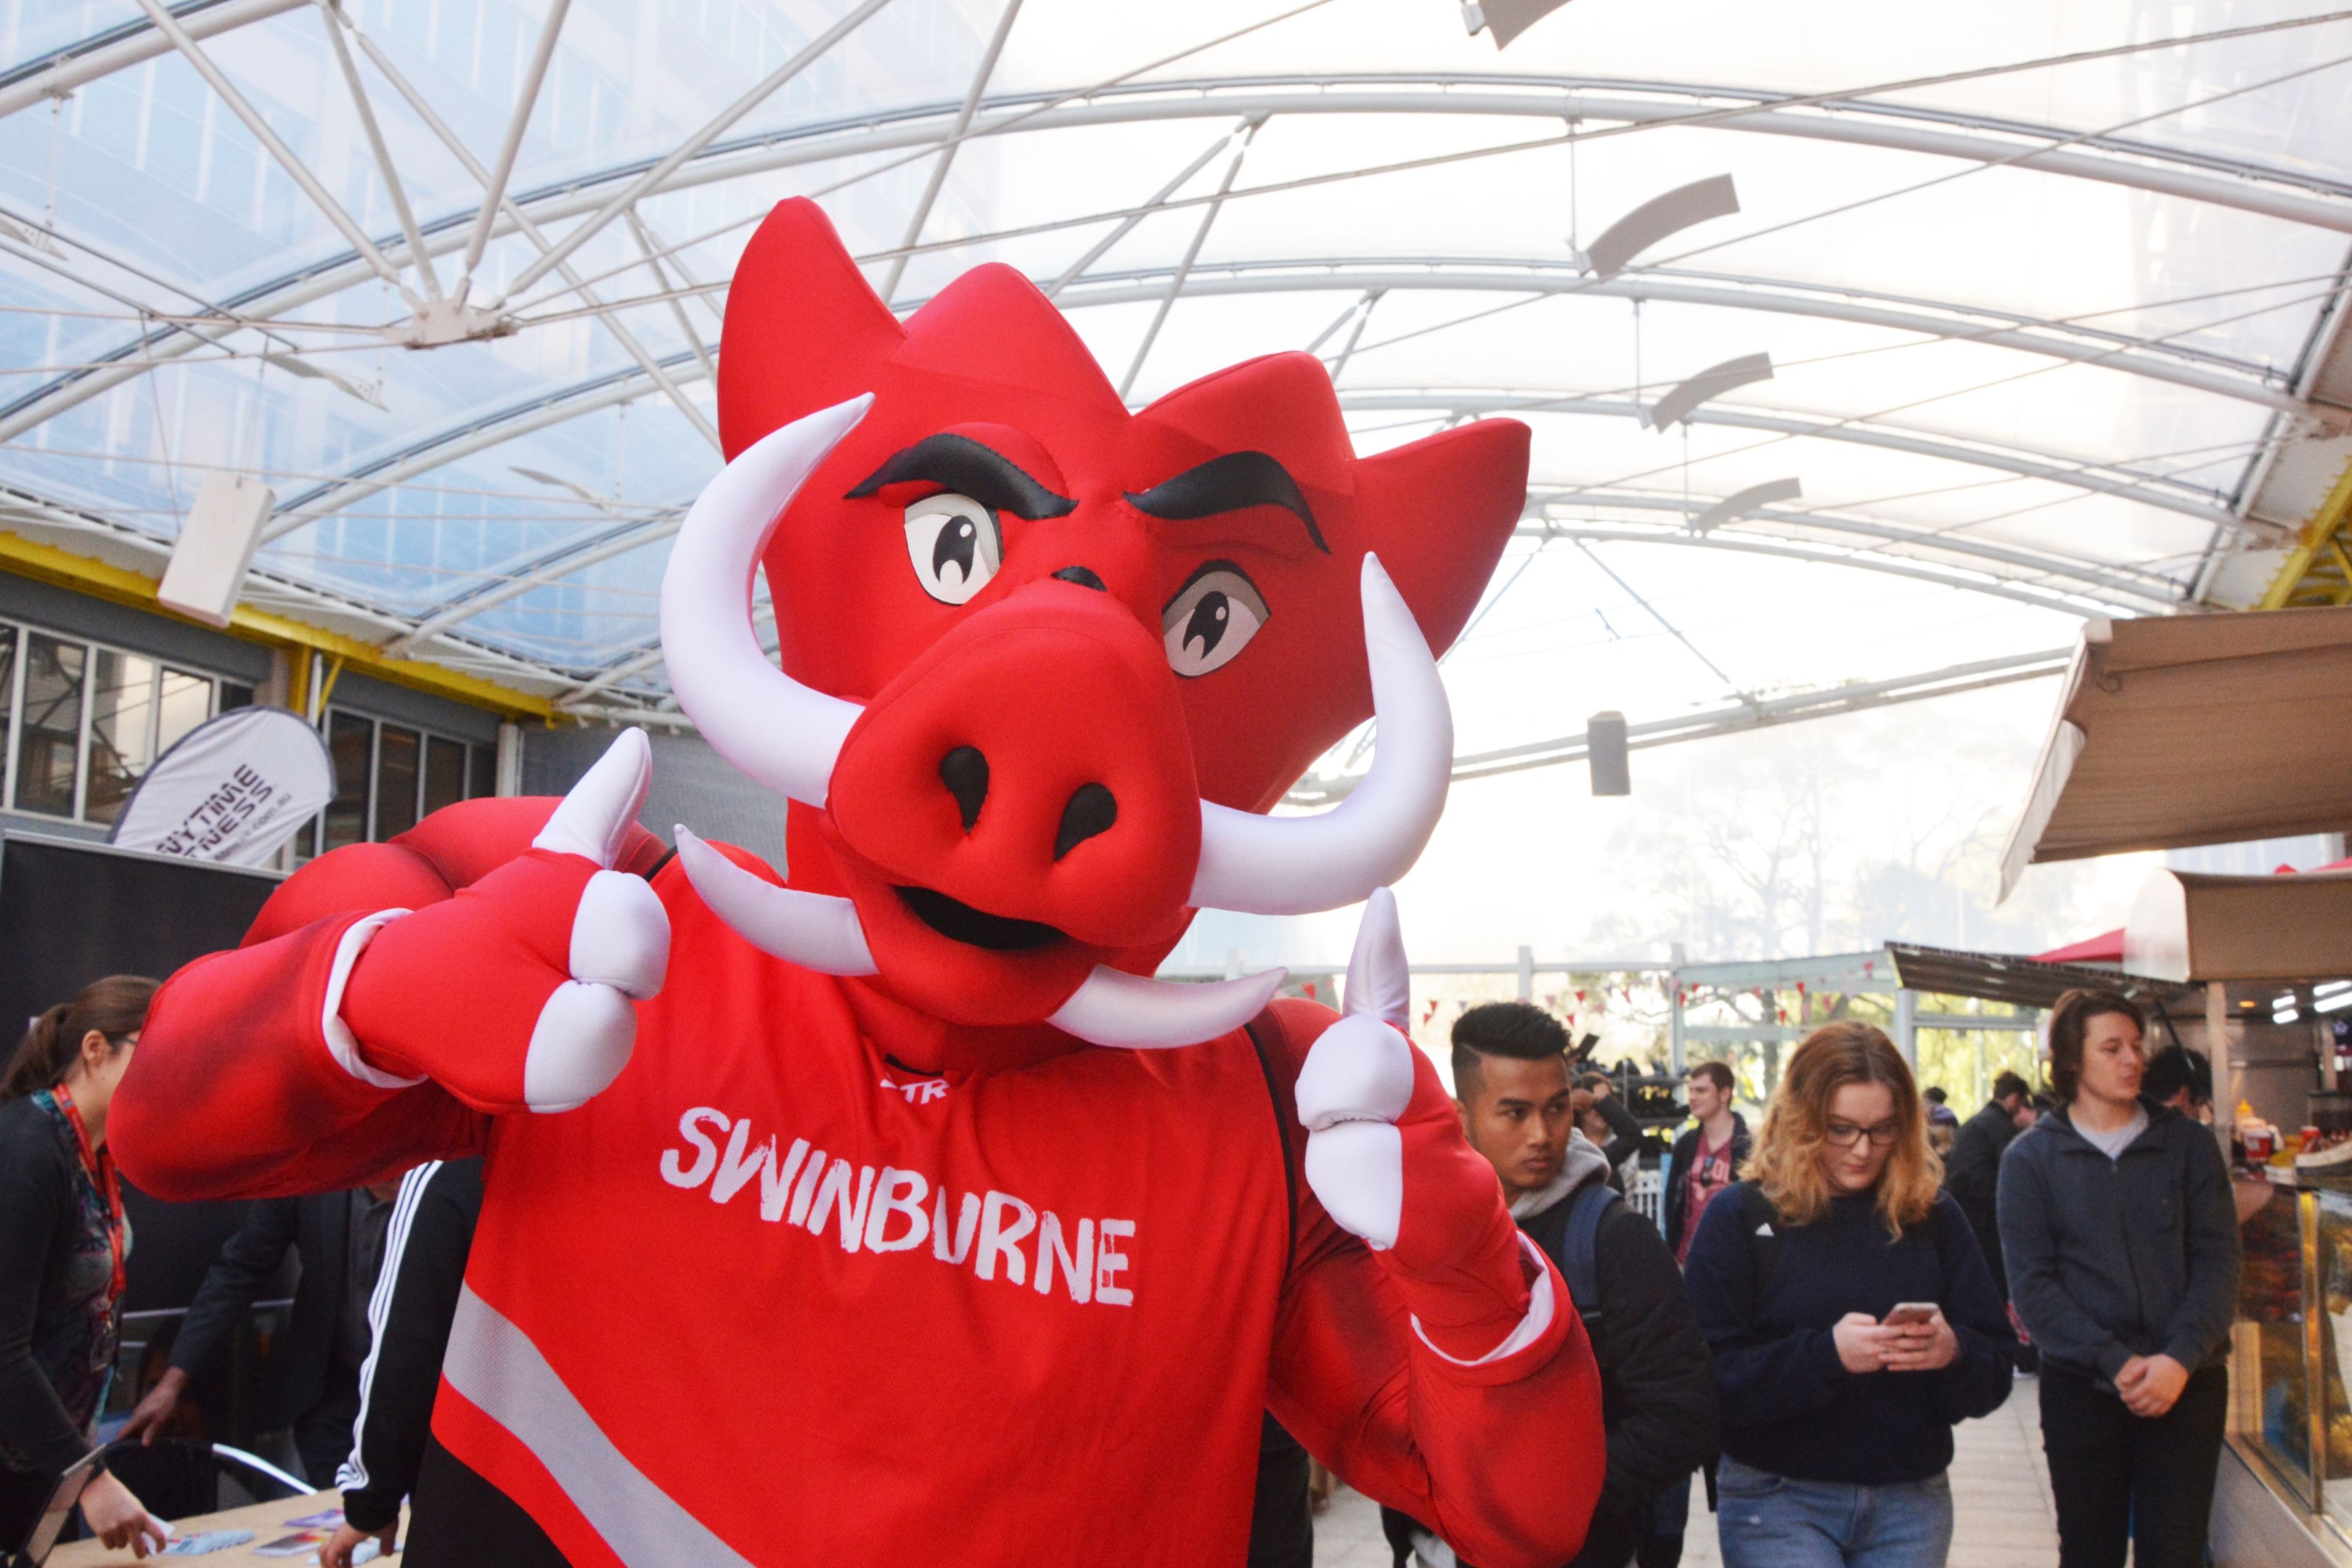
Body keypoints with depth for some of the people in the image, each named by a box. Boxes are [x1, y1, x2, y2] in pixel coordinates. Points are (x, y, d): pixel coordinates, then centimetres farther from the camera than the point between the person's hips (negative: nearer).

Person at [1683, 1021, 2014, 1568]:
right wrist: (1825, 1354, -27)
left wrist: (1953, 1353, -20)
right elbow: (1709, 1378, -13)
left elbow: (1994, 1375, 3)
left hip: (1912, 1499, 3)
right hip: (1777, 1499, -3)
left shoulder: (1934, 1216, 3)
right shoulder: (1739, 1217, -6)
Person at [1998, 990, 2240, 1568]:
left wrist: (2179, 1359, -14)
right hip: (2080, 1387, -1)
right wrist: (2116, 1362, -16)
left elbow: (2218, 1261, 0)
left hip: (2186, 1385, 1)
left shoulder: (2188, 1143, 6)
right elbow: (2031, 1285, -4)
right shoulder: (2030, 1158, 1)